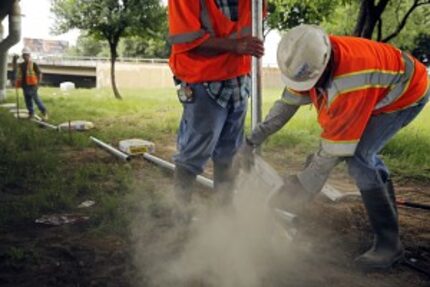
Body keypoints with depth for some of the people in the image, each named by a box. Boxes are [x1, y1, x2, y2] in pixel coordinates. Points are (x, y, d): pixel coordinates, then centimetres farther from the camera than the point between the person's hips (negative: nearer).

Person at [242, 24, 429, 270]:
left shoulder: (350, 83, -42)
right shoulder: (311, 59, -17)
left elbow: (336, 145, -33)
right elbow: (287, 103, -4)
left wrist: (302, 189, -26)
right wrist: (253, 140, -8)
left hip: (408, 92, -9)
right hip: (381, 90, 9)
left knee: (357, 156, -20)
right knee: (363, 151, 17)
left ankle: (389, 243, -11)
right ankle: (389, 211, 38)